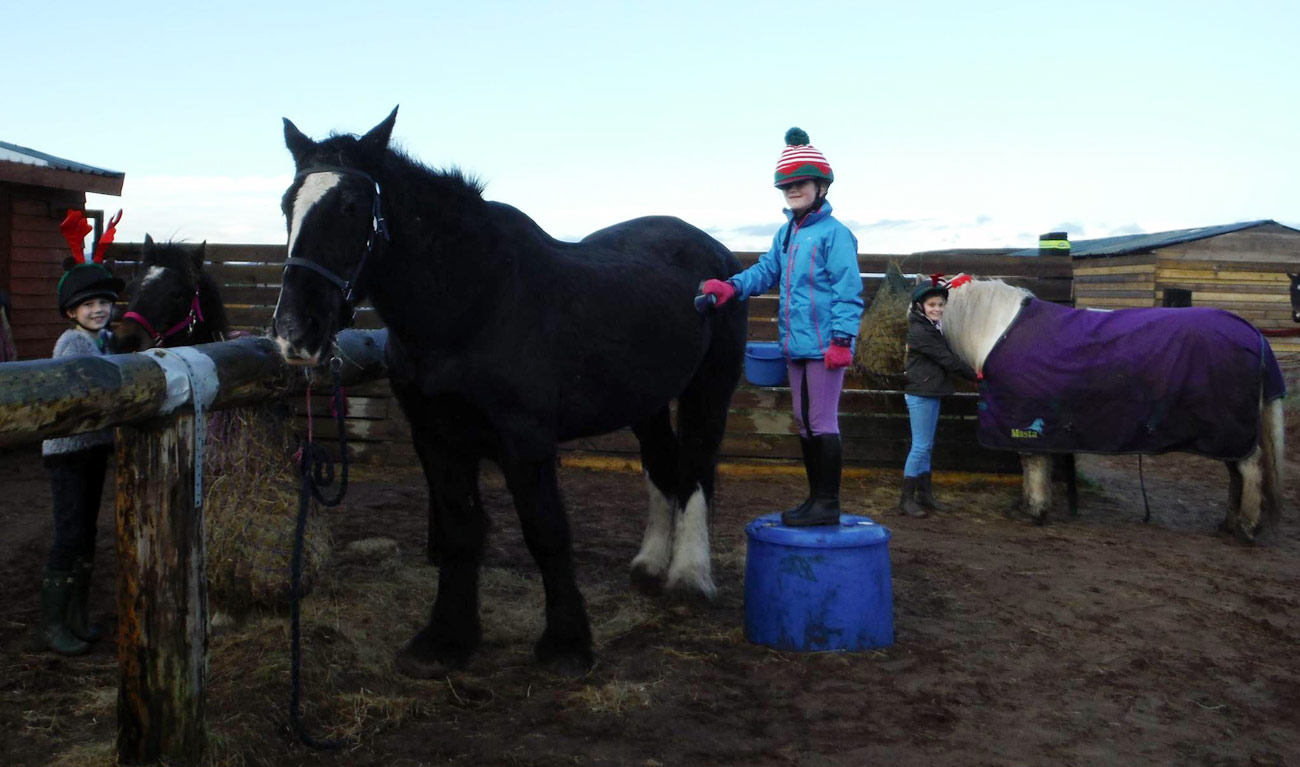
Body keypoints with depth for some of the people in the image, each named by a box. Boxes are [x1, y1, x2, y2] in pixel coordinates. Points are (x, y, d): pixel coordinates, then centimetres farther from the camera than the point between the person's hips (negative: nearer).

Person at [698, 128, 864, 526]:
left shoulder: (834, 233, -11)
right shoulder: (786, 234, 14)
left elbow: (848, 291, -14)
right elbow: (767, 271, 8)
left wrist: (841, 339, -20)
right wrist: (732, 287, -10)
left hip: (824, 344, -9)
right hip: (796, 344, 9)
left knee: (823, 422, -3)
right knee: (804, 422, 15)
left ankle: (829, 504, 7)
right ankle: (816, 497, 27)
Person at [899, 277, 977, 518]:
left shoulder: (934, 328, 13)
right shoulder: (919, 331, -17)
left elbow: (945, 358, 16)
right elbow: (947, 359, -16)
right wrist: (974, 376, -10)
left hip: (931, 394, 9)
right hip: (920, 394, -9)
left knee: (926, 446, 13)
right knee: (920, 446, -6)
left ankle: (925, 495, 20)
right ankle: (906, 499, -1)